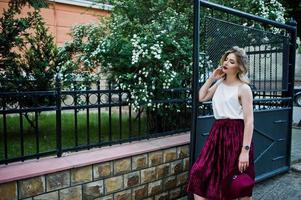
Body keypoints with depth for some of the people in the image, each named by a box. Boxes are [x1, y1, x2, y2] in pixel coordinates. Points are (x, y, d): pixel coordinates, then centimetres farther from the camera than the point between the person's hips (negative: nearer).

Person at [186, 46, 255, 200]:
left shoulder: (243, 88, -9)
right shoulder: (219, 83, 11)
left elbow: (249, 121, -13)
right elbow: (201, 97, 15)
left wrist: (245, 150, -19)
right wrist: (211, 78, 6)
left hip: (236, 135, -6)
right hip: (217, 132, 6)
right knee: (199, 174, 1)